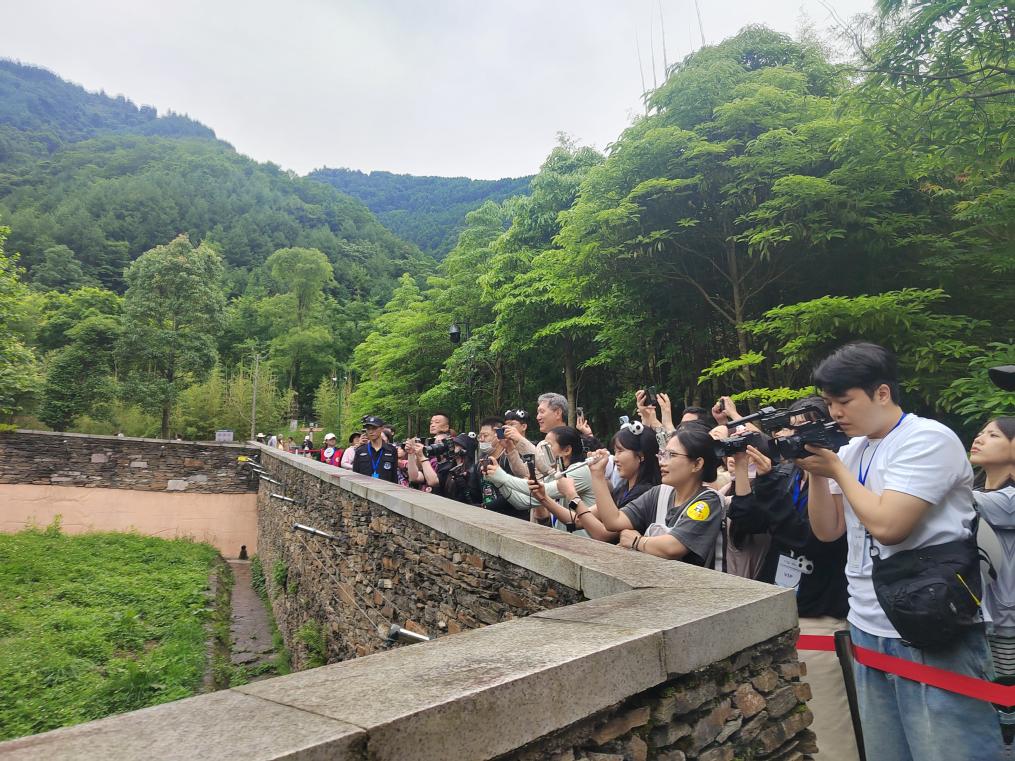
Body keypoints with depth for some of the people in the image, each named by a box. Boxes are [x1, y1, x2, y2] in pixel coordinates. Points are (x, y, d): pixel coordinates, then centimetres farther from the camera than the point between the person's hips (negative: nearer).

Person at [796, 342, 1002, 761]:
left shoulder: (928, 439, -13)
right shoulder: (851, 449, 9)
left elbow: (886, 525, -23)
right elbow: (827, 531, 9)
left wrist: (836, 468, -11)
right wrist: (815, 472, -4)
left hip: (933, 637, -7)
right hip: (868, 630, 7)